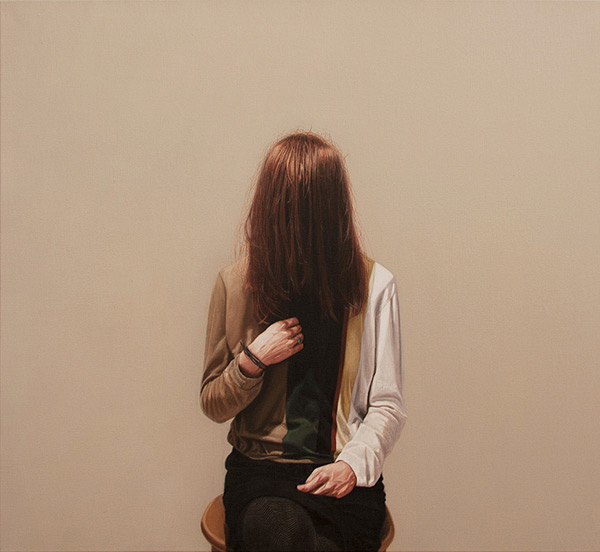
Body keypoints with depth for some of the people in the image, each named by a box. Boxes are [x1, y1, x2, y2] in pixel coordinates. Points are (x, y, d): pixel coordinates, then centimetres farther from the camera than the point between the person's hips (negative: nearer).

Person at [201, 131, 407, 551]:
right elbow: (213, 406, 11)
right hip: (259, 468, 1)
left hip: (343, 474, 0)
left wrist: (353, 462, -17)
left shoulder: (374, 285, 0)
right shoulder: (236, 284, 3)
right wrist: (253, 360, -8)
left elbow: (388, 405, 1)